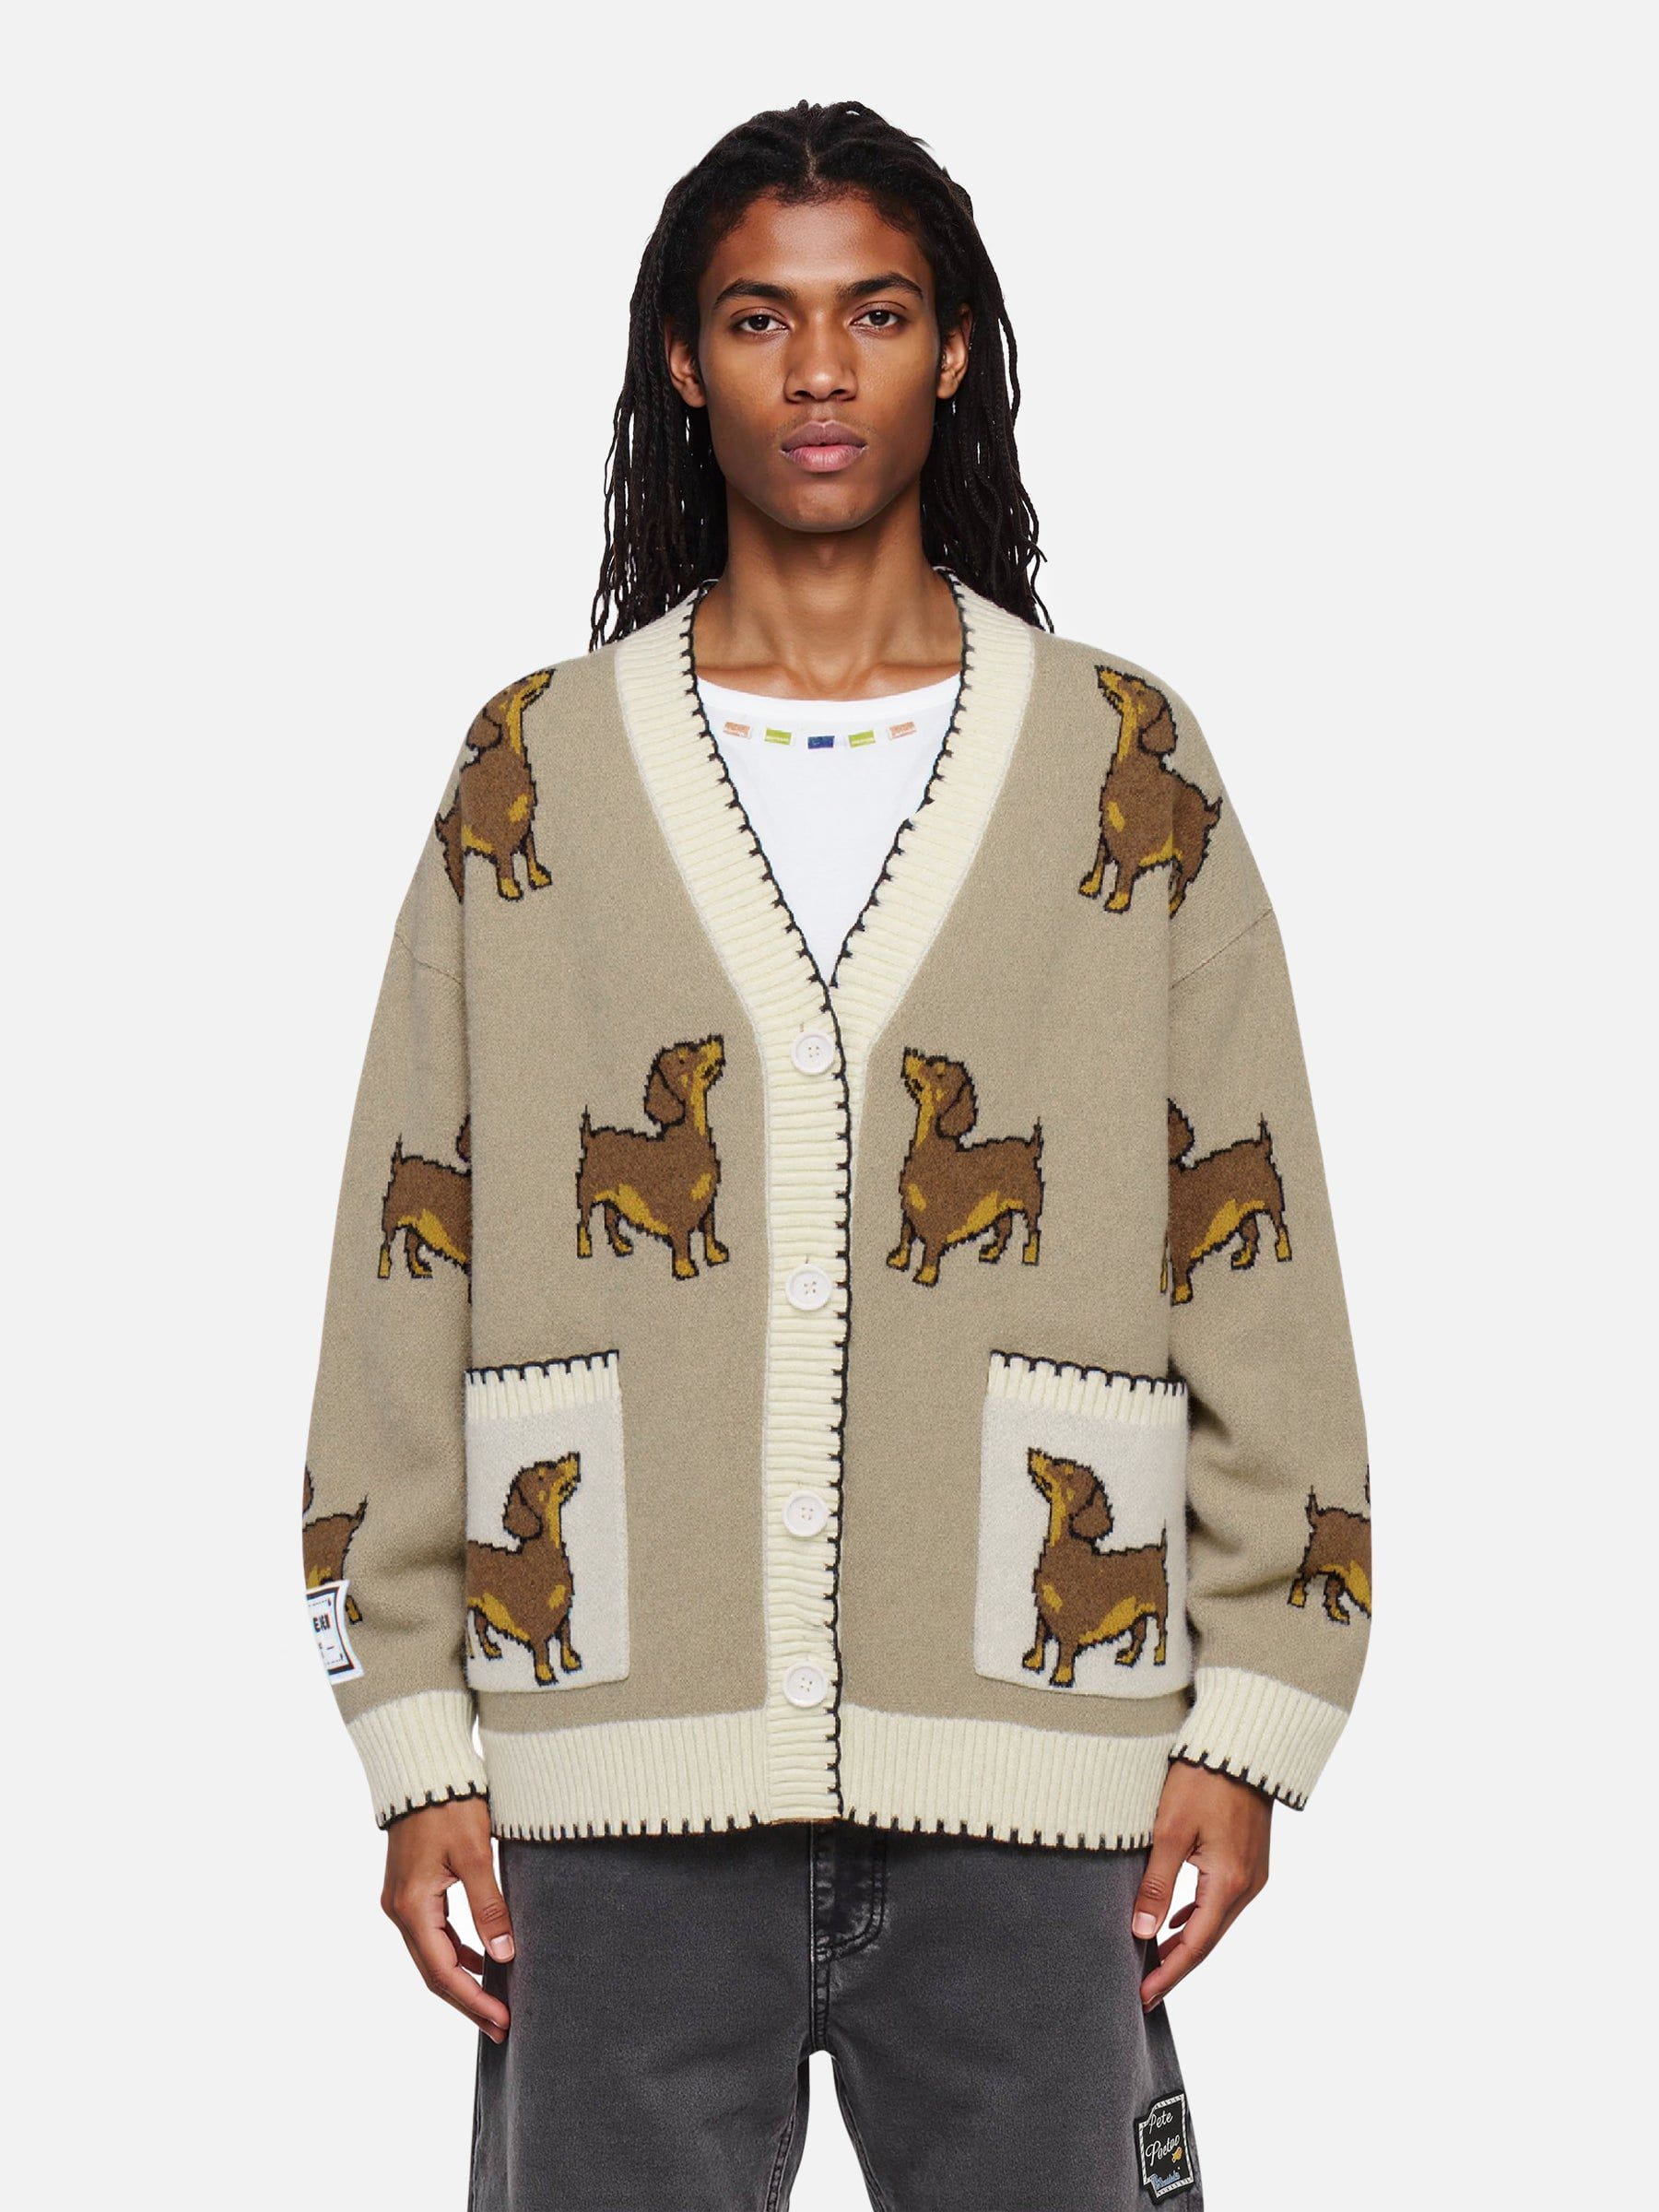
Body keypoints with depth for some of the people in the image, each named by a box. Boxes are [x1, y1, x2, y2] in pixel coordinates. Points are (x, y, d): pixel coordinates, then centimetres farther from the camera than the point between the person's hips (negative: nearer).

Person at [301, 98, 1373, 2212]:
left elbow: (1252, 1260, 6)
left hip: (1024, 1762, 0)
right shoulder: (532, 773, 9)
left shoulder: (1126, 770, 8)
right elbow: (406, 1278, 7)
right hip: (624, 1762, 0)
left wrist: (1250, 1716, 0)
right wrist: (418, 1743, 1)